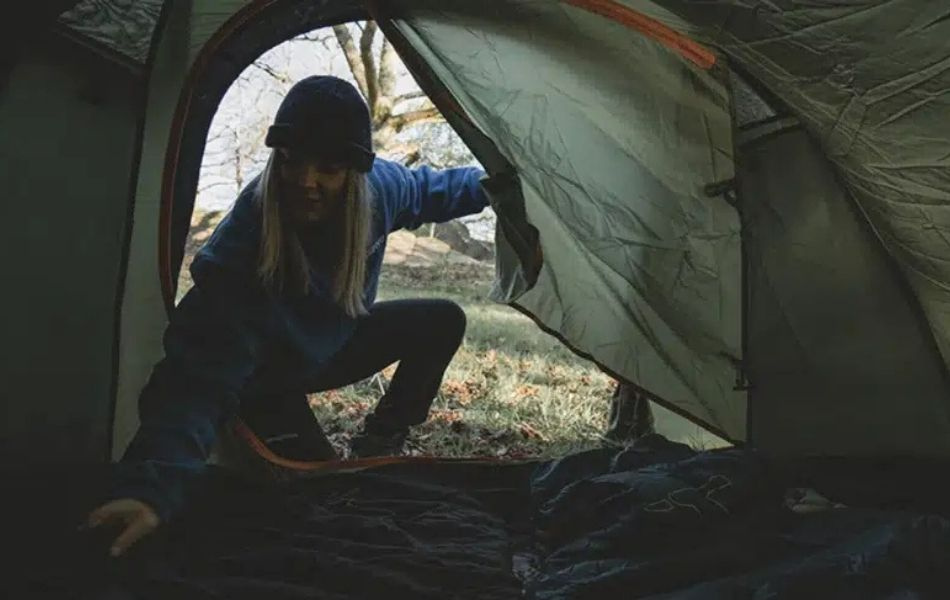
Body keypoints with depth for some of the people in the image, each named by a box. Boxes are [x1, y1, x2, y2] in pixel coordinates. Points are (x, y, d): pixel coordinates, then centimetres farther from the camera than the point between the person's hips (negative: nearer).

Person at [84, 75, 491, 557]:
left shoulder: (379, 187, -24)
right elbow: (200, 381, -47)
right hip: (266, 377, -5)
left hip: (332, 344, 6)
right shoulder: (239, 255, -41)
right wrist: (150, 488, -60)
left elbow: (426, 190, 2)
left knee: (442, 321, -3)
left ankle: (380, 439, 13)